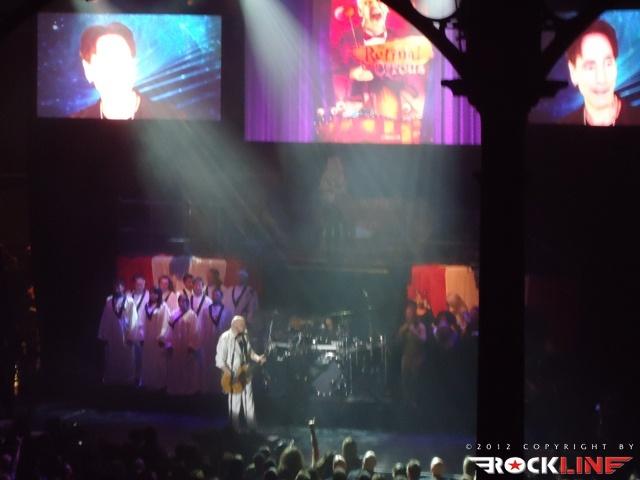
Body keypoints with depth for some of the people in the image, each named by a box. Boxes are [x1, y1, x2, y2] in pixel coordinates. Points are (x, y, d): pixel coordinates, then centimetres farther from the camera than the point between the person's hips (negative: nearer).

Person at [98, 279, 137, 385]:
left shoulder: (129, 301, -4)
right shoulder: (109, 300, 6)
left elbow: (133, 318, -6)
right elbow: (105, 318, 7)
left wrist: (131, 335, -11)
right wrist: (103, 335, 4)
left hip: (125, 333, -3)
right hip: (112, 333, 3)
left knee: (125, 358, 2)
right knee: (112, 358, 7)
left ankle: (125, 380, 11)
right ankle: (111, 379, 15)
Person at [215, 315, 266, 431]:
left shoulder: (244, 336, 6)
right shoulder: (225, 338, -17)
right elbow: (220, 360, -18)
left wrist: (257, 358, -2)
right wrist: (231, 376, -25)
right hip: (233, 377, -7)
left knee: (249, 403, 12)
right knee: (235, 405, 2)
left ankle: (252, 429, 21)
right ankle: (236, 430, 13)